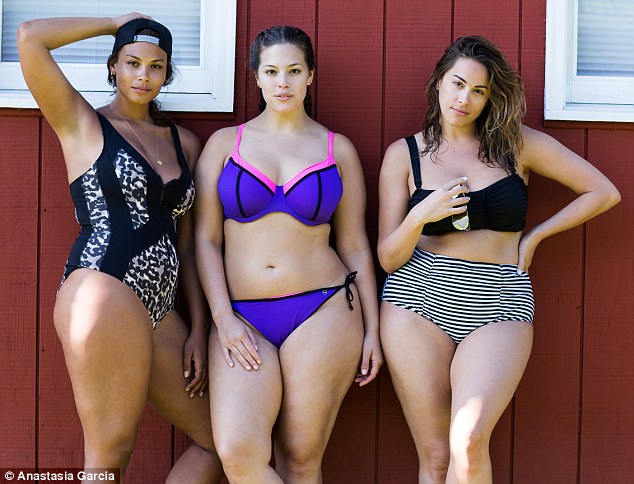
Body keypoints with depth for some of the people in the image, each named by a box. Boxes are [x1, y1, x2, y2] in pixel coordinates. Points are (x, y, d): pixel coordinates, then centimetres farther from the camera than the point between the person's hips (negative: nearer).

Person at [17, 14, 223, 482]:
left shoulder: (184, 142, 20)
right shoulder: (82, 123, 6)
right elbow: (30, 37, -7)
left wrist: (199, 330, 11)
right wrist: (113, 23, 5)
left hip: (158, 309, 7)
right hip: (104, 295, -7)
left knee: (219, 440, 8)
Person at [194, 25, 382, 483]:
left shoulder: (338, 149, 9)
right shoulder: (226, 143, 9)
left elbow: (355, 246, 10)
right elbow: (205, 238, 5)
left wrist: (372, 331, 7)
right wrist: (223, 319, -6)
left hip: (322, 313, 0)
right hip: (242, 319, 1)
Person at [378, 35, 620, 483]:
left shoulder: (517, 143, 8)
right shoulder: (404, 154, 8)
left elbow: (604, 193, 11)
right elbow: (389, 259, 5)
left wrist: (535, 235, 8)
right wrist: (421, 216, -14)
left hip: (498, 308, -1)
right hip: (419, 298, 1)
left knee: (469, 442, -22)